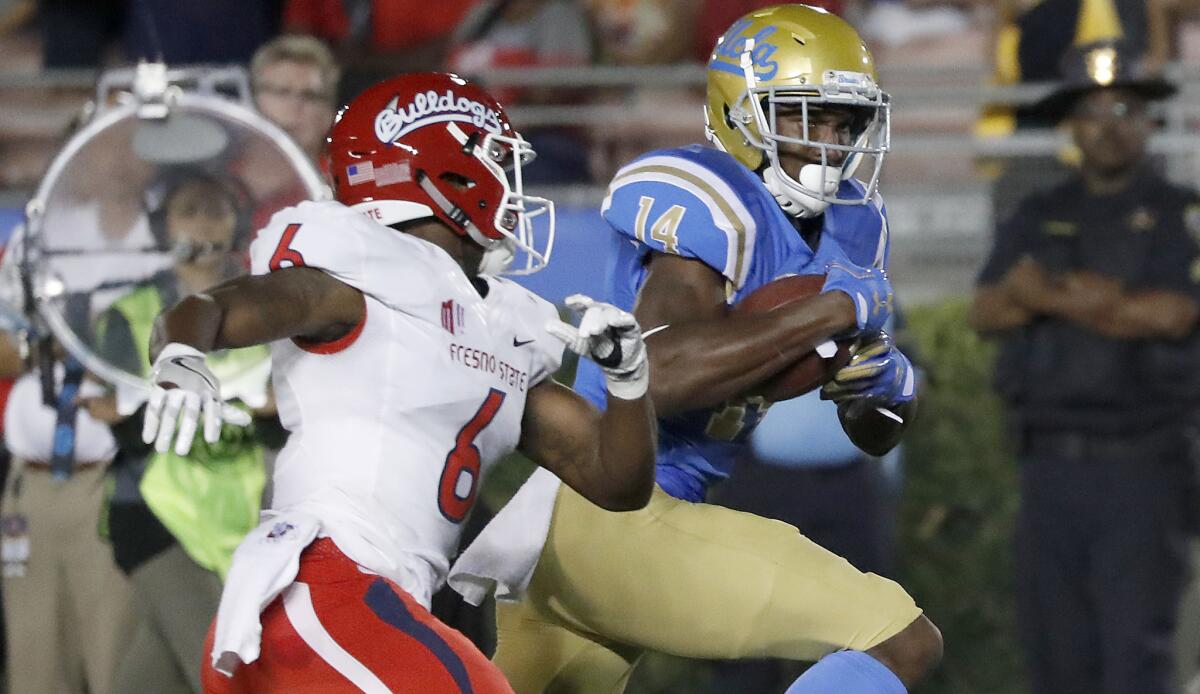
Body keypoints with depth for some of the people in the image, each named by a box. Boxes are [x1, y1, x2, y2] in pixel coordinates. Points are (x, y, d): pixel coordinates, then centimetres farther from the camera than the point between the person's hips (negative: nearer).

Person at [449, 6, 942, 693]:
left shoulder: (851, 225, 13)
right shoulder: (708, 203, -14)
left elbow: (876, 436, 19)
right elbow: (664, 372, -31)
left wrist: (888, 381, -5)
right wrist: (833, 307, -25)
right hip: (613, 515, -10)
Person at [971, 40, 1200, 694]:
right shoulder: (1038, 217, 15)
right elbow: (986, 311, 3)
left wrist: (1050, 294, -7)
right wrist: (1113, 301, -12)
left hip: (1139, 465, -4)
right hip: (1051, 461, 4)